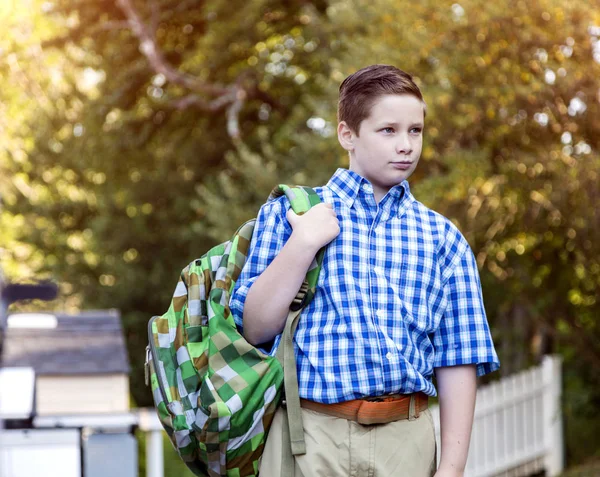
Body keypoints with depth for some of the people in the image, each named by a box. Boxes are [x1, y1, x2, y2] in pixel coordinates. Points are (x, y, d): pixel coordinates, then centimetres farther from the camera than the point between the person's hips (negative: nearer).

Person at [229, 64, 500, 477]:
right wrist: (302, 245, -9)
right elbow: (255, 329, 1)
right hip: (310, 432, -1)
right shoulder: (288, 213, 7)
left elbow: (458, 361, 6)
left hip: (405, 441, 2)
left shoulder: (442, 238, 10)